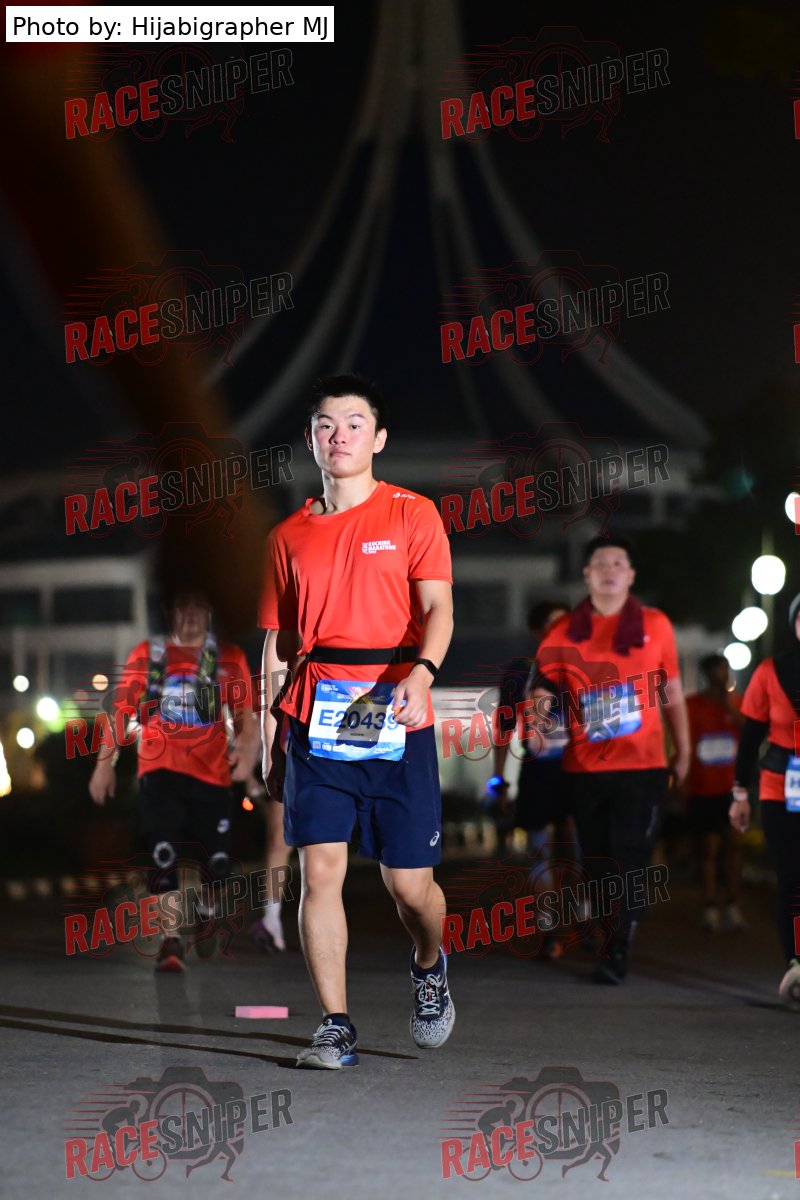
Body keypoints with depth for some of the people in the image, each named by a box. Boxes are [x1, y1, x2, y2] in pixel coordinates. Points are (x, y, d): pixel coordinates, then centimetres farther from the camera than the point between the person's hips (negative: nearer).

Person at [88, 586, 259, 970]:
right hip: (159, 769, 0)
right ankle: (171, 940, -15)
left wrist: (247, 746, -17)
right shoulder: (147, 654, 10)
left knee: (218, 859, -2)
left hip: (212, 773, 1)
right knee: (163, 853, -14)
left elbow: (245, 713, 3)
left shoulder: (229, 658, 9)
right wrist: (104, 764, 7)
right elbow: (120, 710, 12)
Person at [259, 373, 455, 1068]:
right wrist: (270, 738, 11)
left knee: (409, 884, 1)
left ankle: (429, 965, 34)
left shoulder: (412, 515, 4)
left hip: (396, 719, -2)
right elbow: (279, 642, 16)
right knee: (320, 871, -8)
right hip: (316, 719, 2)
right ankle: (336, 1029, 0)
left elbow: (438, 608, -7)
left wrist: (420, 673, -27)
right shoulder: (290, 535, 13)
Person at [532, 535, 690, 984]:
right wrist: (540, 708, -23)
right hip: (585, 769, 2)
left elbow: (672, 691, 11)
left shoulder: (655, 625, 5)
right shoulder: (565, 632, 5)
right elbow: (544, 684, 1)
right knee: (597, 863, 9)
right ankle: (597, 943, 22)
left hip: (642, 766, -2)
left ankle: (619, 955, -6)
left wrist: (683, 751, 10)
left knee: (629, 861, -8)